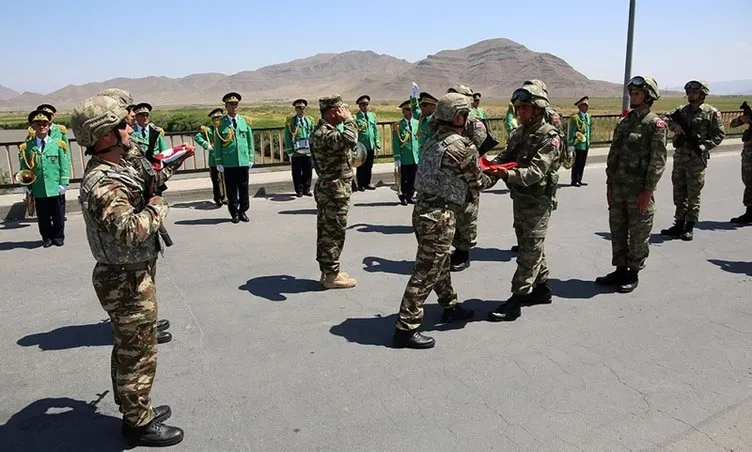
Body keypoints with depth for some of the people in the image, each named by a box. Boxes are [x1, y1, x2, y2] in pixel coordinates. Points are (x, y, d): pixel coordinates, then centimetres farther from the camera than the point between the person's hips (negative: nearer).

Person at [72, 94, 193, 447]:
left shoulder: (115, 168, 5)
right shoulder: (102, 185, -27)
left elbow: (145, 183, 26)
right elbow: (129, 230, -40)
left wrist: (174, 165, 23)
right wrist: (157, 209, -24)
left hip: (132, 275, 10)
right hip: (126, 281, -10)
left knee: (129, 348, 22)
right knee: (138, 354, 5)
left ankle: (135, 409, 39)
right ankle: (139, 424, 21)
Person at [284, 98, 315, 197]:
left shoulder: (310, 121, 9)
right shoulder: (290, 122, 0)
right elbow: (287, 138, 0)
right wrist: (290, 152, -6)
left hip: (308, 151, 2)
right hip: (296, 152, -2)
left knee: (308, 172, 6)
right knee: (297, 173, 4)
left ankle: (306, 189, 18)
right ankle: (299, 190, 14)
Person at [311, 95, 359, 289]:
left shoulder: (322, 130, 14)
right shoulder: (326, 134, -21)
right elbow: (350, 140, -39)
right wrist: (349, 119, -24)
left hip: (327, 189, 11)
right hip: (334, 191, -11)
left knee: (326, 232, 14)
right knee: (334, 233, -3)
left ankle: (327, 270, 24)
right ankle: (332, 276, 5)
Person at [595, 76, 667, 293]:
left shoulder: (655, 124, -8)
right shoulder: (623, 122, 11)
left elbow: (658, 161, -12)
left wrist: (648, 191, -16)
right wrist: (609, 184, 9)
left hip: (640, 190, -6)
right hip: (618, 187, 6)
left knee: (638, 234, 5)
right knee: (617, 230, 12)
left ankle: (633, 273, 17)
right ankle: (620, 270, 25)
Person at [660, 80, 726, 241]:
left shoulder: (711, 112, -3)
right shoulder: (682, 110, 10)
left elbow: (719, 134, -3)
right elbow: (665, 117, 8)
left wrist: (704, 146, -18)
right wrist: (675, 125, -11)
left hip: (697, 158, -5)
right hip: (680, 156, 5)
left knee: (693, 195, 1)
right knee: (679, 193, 11)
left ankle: (689, 227, 9)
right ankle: (679, 224, 20)